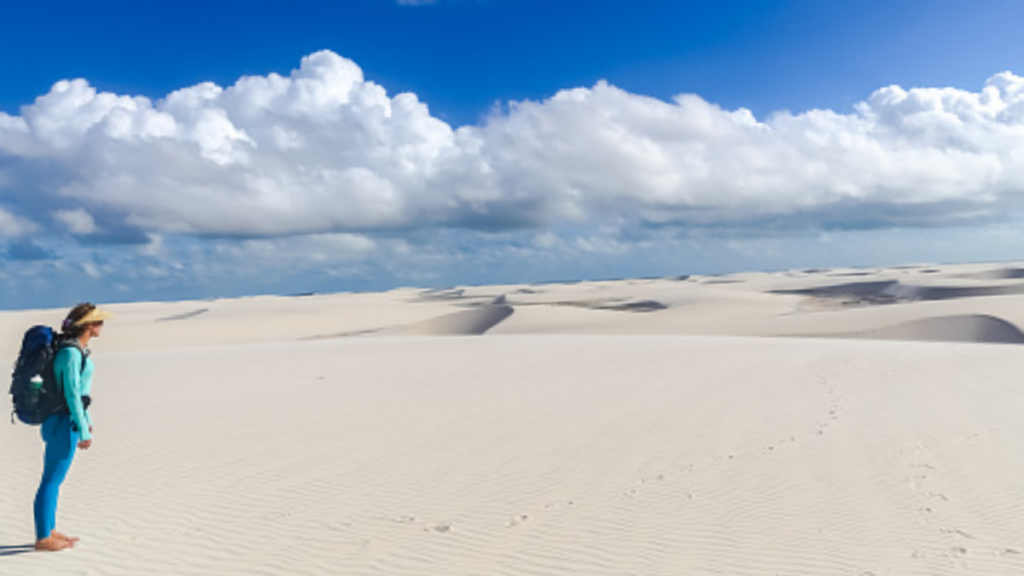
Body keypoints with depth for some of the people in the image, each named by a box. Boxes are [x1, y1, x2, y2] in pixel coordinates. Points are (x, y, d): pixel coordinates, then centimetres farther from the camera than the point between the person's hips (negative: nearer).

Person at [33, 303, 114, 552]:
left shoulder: (76, 348, 9)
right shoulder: (70, 352, -20)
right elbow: (72, 394, -21)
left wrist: (87, 420, 24)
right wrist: (83, 431, -19)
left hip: (63, 420, 10)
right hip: (64, 422, -10)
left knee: (54, 478, 16)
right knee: (52, 480, -1)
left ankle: (49, 531, 26)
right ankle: (43, 538, 8)